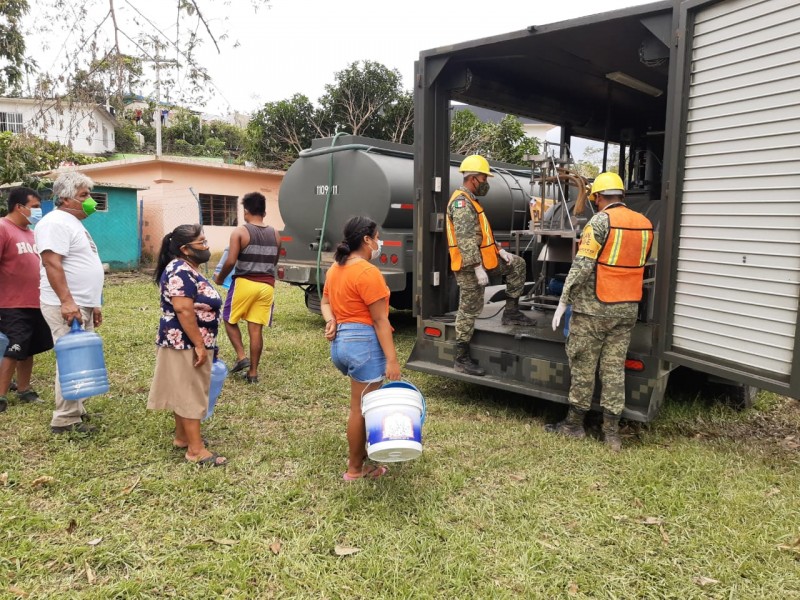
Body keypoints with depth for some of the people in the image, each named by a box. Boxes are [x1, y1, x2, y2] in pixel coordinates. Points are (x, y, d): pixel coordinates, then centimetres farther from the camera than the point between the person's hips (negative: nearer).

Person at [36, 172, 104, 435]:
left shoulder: (74, 223, 20)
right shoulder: (56, 222, -12)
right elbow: (52, 263, -22)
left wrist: (93, 304, 23)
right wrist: (66, 301, -29)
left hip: (83, 305, 10)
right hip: (66, 307, -10)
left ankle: (76, 411, 24)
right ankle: (66, 420, 2)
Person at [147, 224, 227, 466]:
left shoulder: (188, 269, 13)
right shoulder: (181, 271, -20)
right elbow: (184, 311, -26)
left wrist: (202, 342, 24)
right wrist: (199, 345, -24)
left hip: (188, 342, 10)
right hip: (185, 343, -10)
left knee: (186, 391, 17)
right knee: (190, 394, -5)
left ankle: (182, 437, 28)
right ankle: (196, 449, 1)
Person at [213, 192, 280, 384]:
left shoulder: (240, 231, -6)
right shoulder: (274, 234, 9)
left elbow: (231, 261, -12)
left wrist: (220, 278, 4)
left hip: (245, 283, -4)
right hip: (267, 286, 4)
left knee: (230, 320, 17)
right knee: (256, 329, 7)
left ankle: (241, 357, 5)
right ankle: (253, 372, 10)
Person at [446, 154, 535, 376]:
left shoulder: (470, 201, 16)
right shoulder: (462, 202, -18)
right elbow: (466, 241, -26)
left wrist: (500, 251, 14)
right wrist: (479, 268, -28)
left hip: (482, 259, 10)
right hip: (470, 266, -10)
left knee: (517, 264, 17)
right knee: (469, 311, -3)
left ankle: (511, 312, 17)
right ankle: (462, 359, 7)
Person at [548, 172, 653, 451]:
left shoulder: (600, 221, -12)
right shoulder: (645, 224, 8)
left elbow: (581, 266, -17)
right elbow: (642, 264, 15)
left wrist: (563, 302, -13)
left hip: (594, 309, -6)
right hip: (627, 309, 6)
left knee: (583, 366, 5)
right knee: (615, 368, 9)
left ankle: (575, 423, 17)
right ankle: (612, 430, 13)